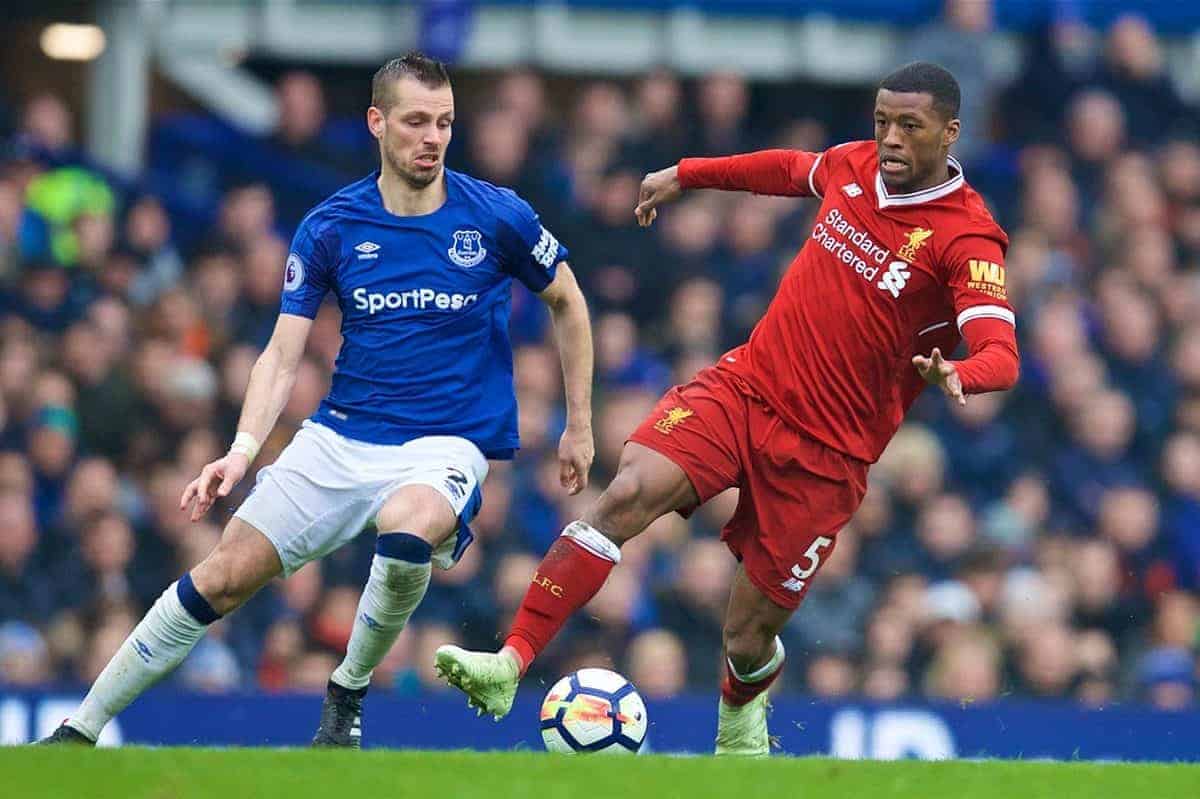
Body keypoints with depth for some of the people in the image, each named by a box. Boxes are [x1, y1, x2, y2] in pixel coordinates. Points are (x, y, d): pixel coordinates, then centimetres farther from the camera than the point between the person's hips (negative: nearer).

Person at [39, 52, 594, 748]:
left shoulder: (497, 216, -5)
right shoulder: (329, 229, -1)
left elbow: (568, 301, 11)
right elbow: (283, 357, -1)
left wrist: (579, 426, 11)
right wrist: (244, 449, -17)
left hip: (446, 443, -2)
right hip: (340, 436, 2)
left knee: (410, 532, -37)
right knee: (224, 577, -8)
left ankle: (347, 697, -11)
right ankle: (80, 732, 5)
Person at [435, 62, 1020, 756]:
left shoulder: (966, 238, -14)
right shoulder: (854, 165, 4)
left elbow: (1001, 353, -26)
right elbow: (790, 168, 28)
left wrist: (957, 374, -49)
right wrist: (685, 175, 35)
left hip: (825, 452, -4)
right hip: (744, 386, 4)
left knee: (748, 637, 2)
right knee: (627, 494, -22)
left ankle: (742, 710, 40)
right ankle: (509, 664, -26)